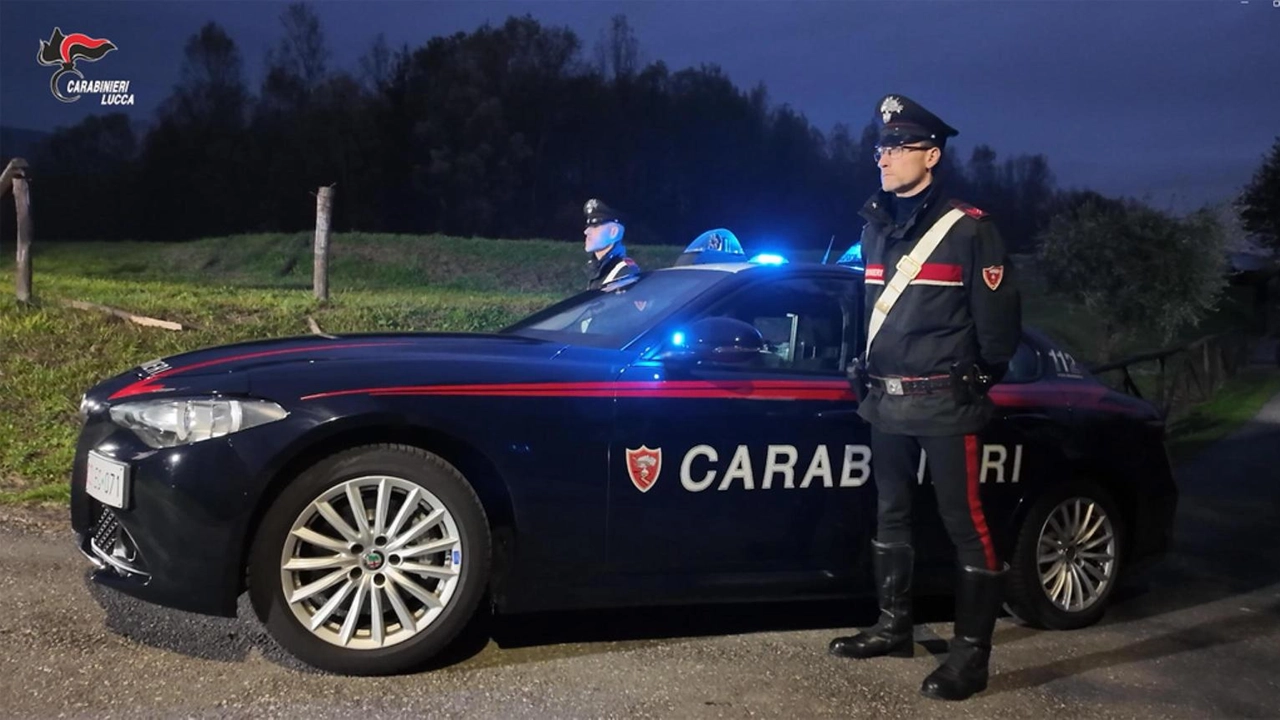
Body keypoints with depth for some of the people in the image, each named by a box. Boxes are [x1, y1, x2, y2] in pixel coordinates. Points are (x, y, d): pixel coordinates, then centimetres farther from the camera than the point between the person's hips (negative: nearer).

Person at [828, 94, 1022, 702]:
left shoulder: (968, 228, -9)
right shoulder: (875, 227, 11)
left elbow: (999, 315, -5)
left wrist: (979, 379, 4)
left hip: (943, 402, -7)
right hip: (886, 401, 7)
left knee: (964, 523, -3)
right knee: (891, 515, 15)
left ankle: (972, 652, 4)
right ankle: (894, 627, 28)